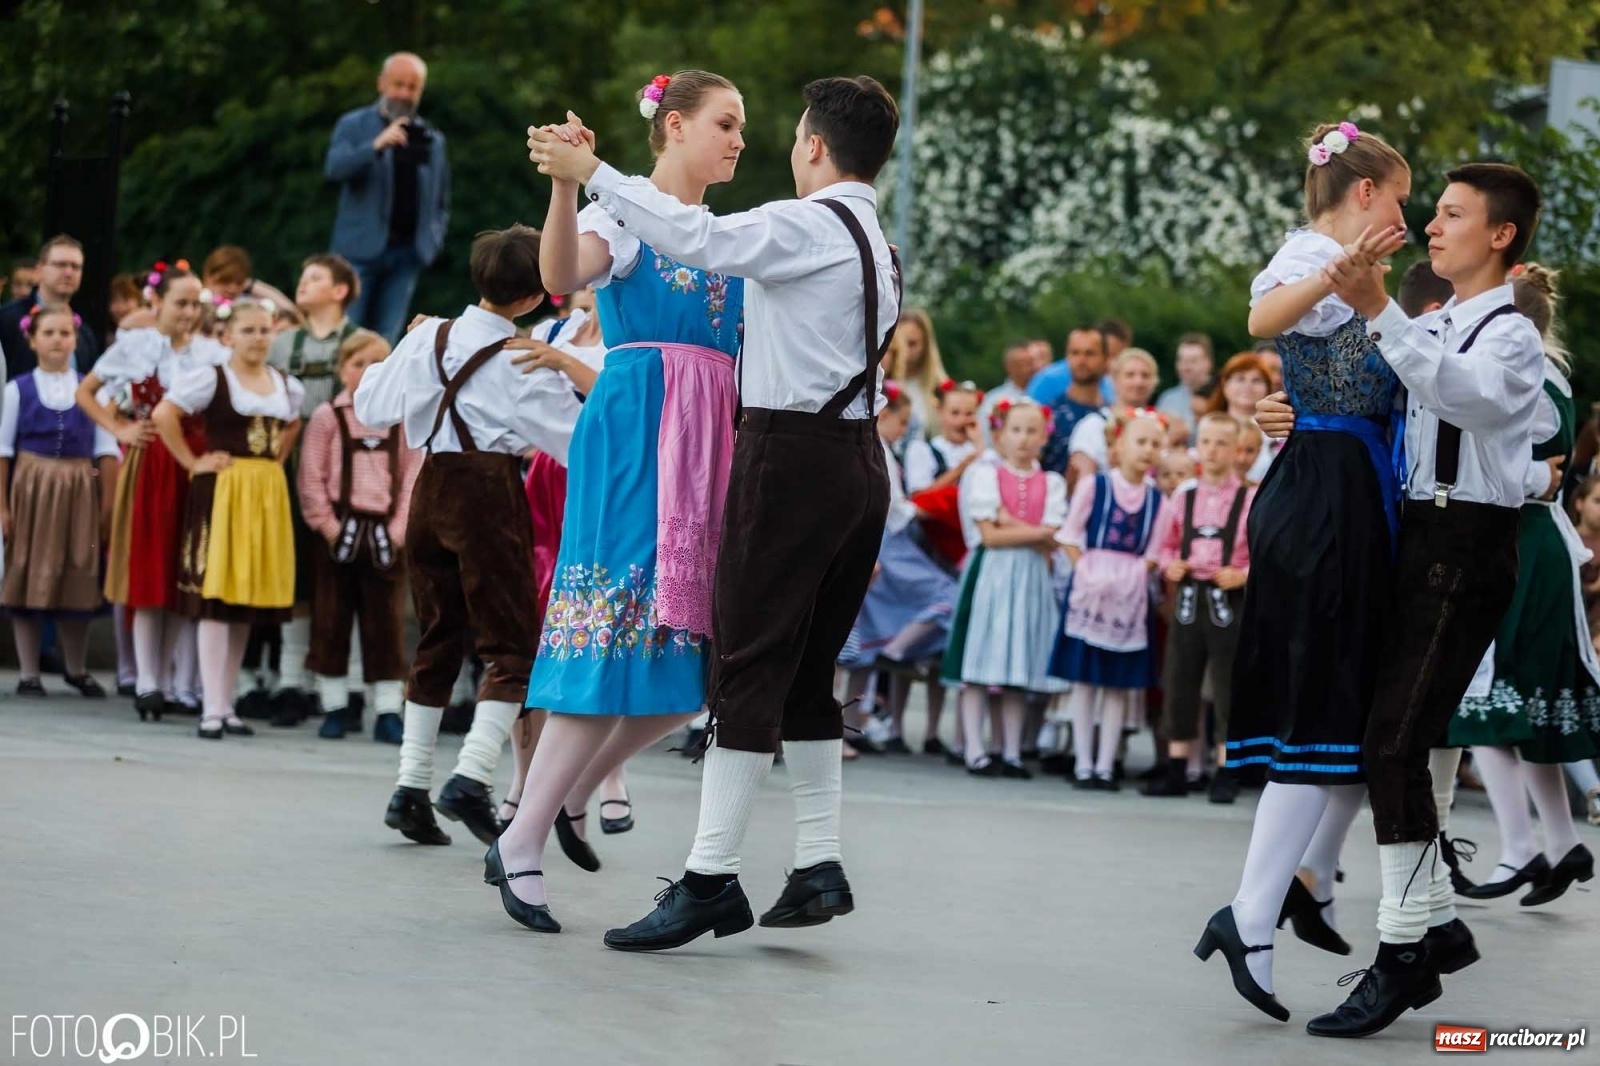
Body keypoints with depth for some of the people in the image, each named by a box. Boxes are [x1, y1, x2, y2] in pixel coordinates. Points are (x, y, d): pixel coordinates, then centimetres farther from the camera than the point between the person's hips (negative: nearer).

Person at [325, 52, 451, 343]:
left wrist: (433, 240, 2)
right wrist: (376, 145, -28)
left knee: (385, 341, 0)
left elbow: (441, 202, 19)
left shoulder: (432, 140, 14)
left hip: (406, 253, 3)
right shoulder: (354, 125, 5)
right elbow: (334, 168, -14)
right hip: (361, 247, -3)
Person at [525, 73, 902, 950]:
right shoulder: (877, 247, 18)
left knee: (749, 669, -9)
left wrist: (592, 173, -10)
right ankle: (818, 868, 12)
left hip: (790, 451, -9)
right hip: (858, 455, 9)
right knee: (809, 671, 13)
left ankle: (711, 879, -10)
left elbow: (696, 237, -18)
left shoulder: (809, 227, -10)